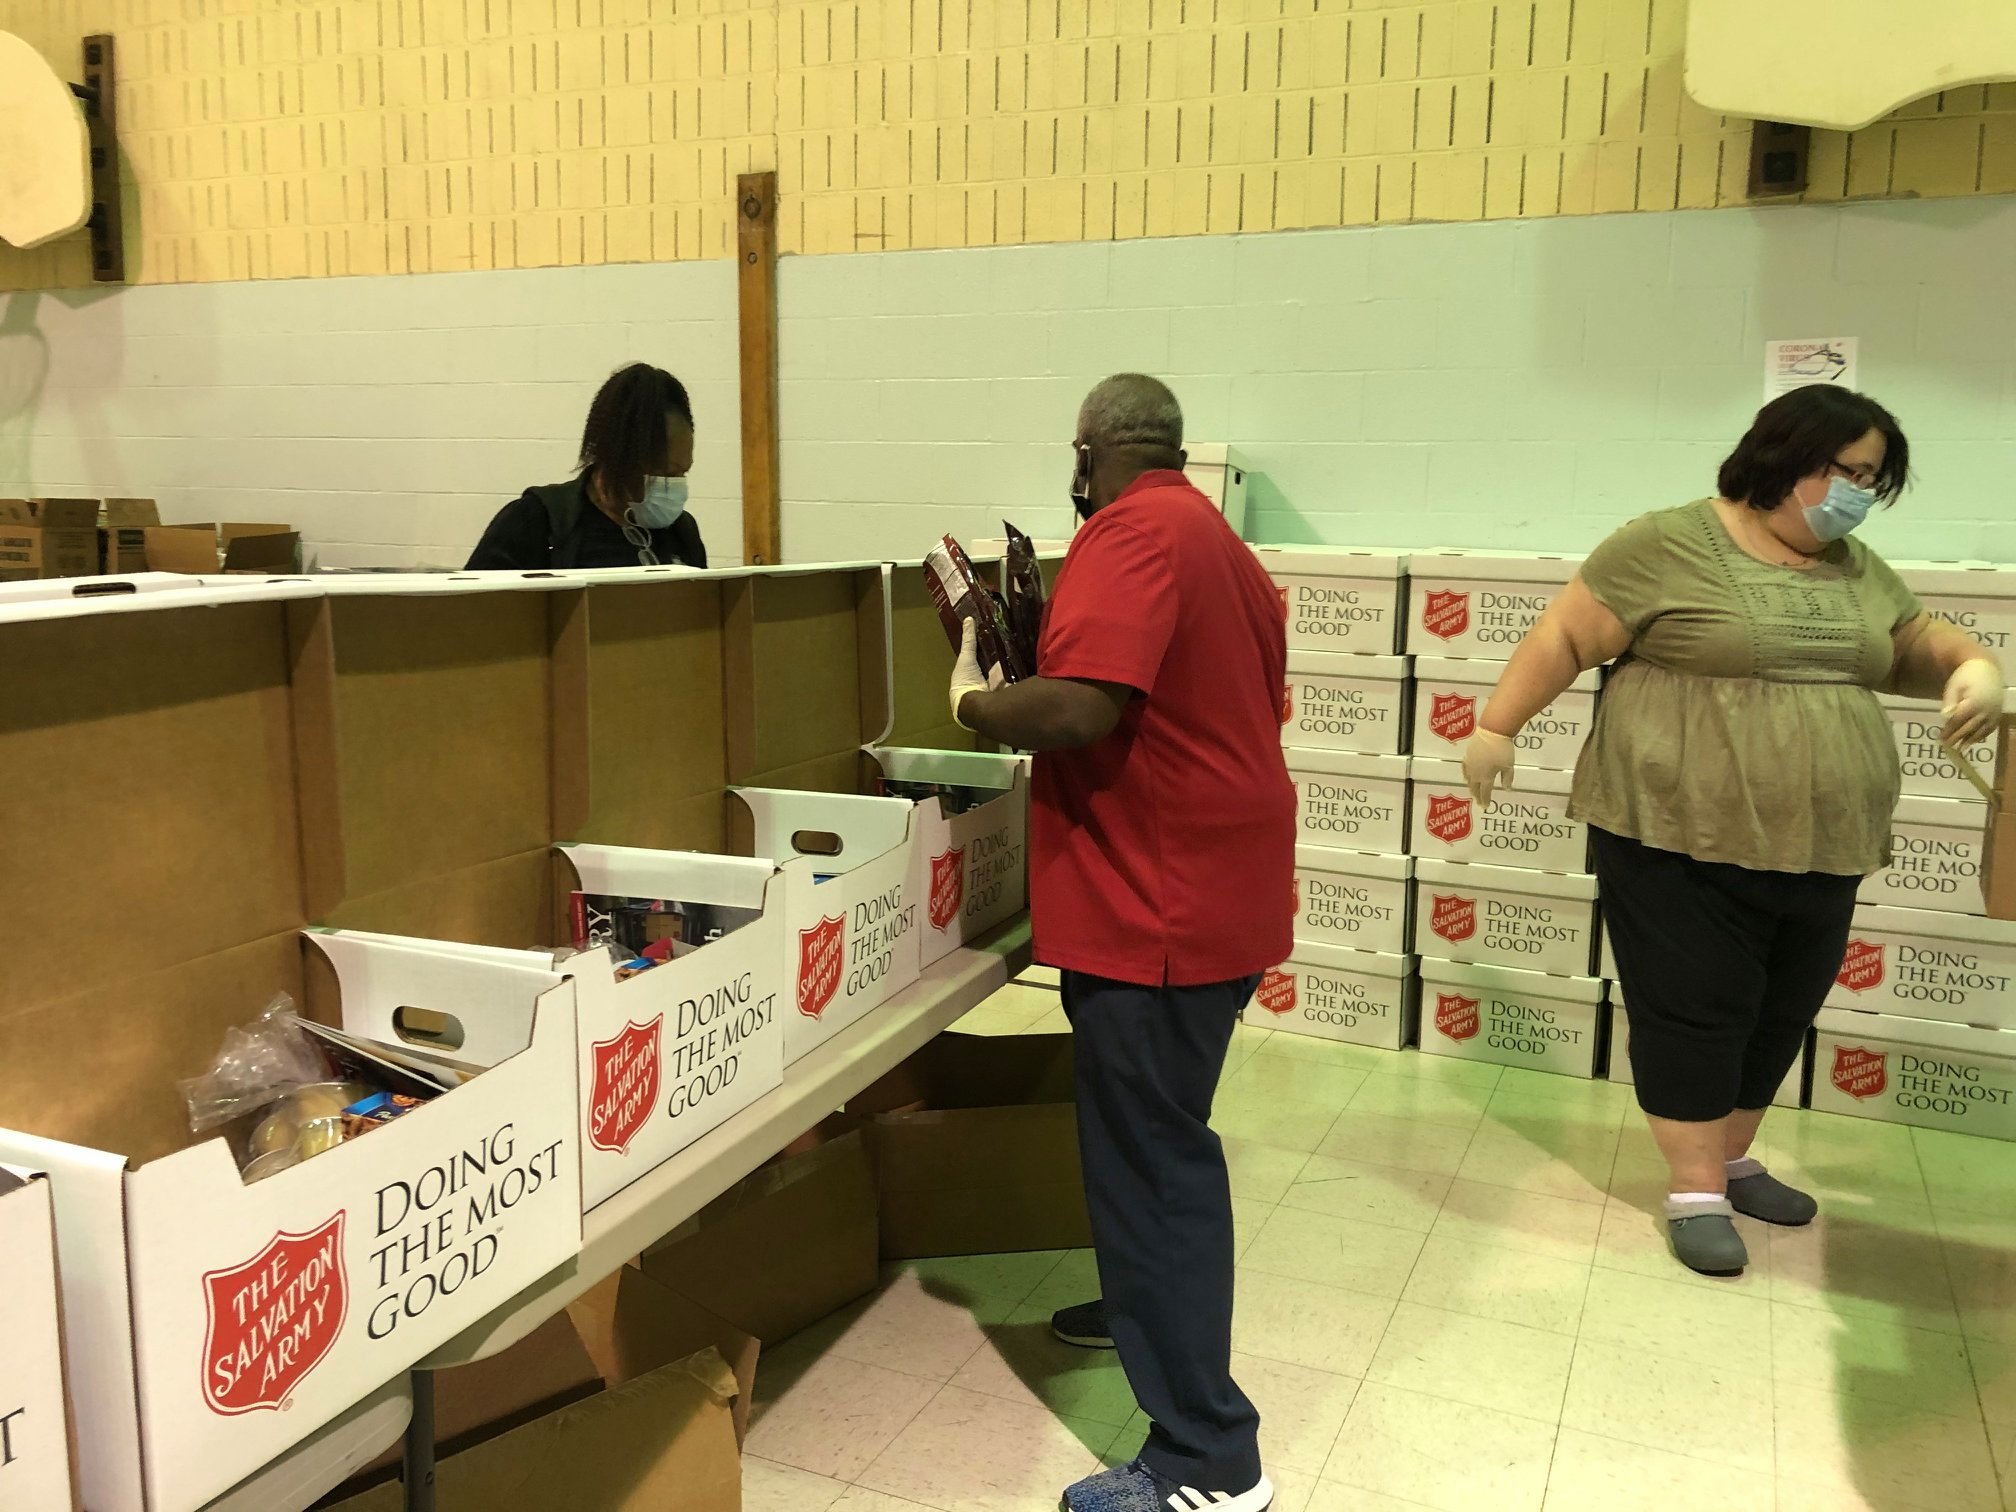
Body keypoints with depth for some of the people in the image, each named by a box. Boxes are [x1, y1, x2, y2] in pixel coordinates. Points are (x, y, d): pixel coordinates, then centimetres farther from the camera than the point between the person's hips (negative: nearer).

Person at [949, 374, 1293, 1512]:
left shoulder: (1133, 532, -16)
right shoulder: (1216, 541, 15)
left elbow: (1079, 706, -29)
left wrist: (975, 704, -9)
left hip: (1157, 902, -10)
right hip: (1210, 888, 10)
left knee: (1153, 1153, -4)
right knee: (1152, 1133, 25)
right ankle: (1150, 1306, 44)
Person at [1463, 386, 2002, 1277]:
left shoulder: (1859, 570, 12)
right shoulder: (1667, 546, -8)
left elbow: (1919, 646, 23)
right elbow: (1563, 638, -6)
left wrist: (1973, 668, 1)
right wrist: (1497, 726, -9)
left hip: (1819, 847, 7)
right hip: (1682, 838, -7)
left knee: (1777, 1017, 15)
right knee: (1693, 1012, 0)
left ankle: (1730, 1158, 32)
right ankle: (1695, 1191, 12)